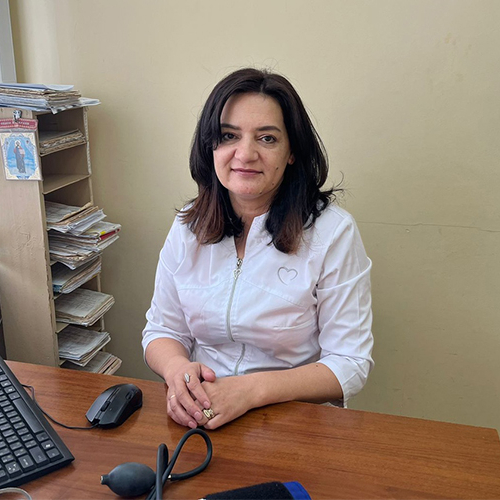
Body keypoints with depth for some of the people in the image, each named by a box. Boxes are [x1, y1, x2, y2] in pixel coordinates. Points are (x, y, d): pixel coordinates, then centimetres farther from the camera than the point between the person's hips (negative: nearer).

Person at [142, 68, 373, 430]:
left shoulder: (333, 233, -8)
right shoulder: (188, 226, 5)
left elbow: (351, 363, -8)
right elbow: (162, 330, 11)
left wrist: (250, 390, -20)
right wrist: (178, 369, -13)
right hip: (200, 420, 3)